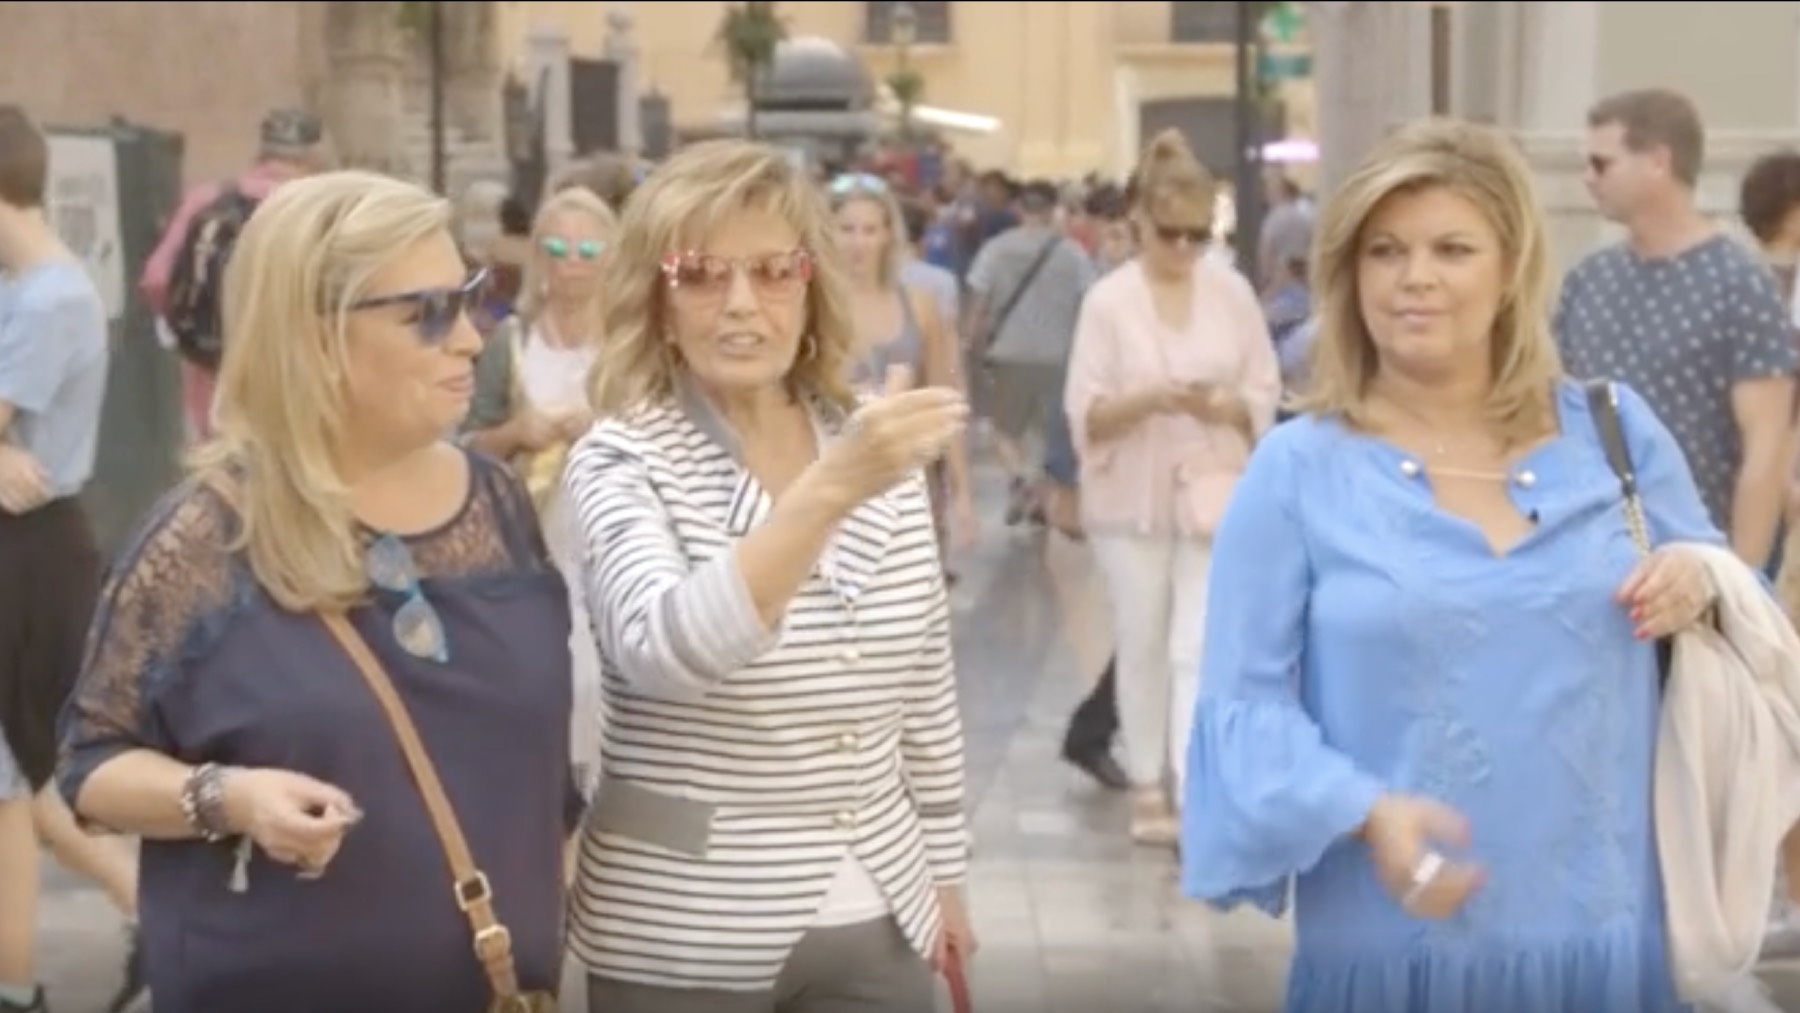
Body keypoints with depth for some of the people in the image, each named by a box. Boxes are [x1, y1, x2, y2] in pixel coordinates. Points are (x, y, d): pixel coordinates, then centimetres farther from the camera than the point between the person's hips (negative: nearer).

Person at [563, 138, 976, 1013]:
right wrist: (830, 487, -39)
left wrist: (944, 869, 15)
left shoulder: (880, 448, 3)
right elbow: (662, 652, -30)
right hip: (686, 938, -4)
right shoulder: (621, 461, -11)